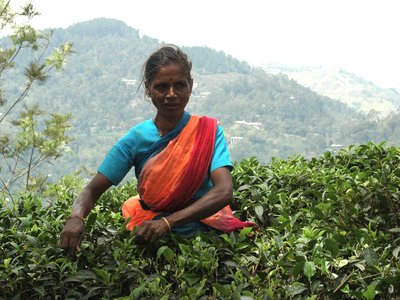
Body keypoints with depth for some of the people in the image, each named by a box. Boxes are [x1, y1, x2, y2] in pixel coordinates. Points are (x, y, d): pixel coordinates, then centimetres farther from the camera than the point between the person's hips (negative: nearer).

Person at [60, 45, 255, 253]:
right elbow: (92, 191, 2)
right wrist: (76, 217, -22)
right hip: (151, 240, 1)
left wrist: (167, 222, -28)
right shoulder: (136, 139, 2)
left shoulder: (208, 130, -2)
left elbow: (224, 191, -15)